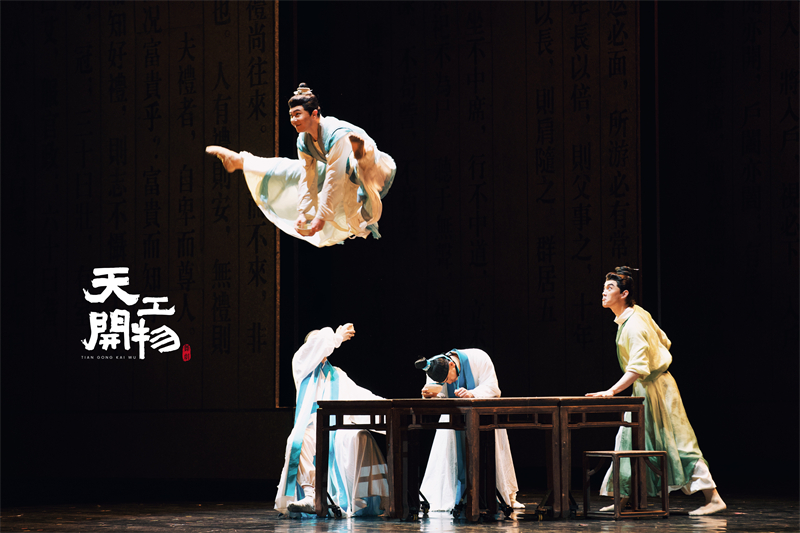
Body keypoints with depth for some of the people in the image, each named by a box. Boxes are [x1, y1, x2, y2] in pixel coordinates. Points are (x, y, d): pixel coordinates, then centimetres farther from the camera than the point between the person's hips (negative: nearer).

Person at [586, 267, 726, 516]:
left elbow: (638, 368, -33)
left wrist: (611, 391, -39)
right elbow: (664, 342, 16)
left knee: (676, 442, -7)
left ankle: (713, 498, -5)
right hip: (642, 391, 10)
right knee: (628, 440, 10)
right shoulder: (638, 314, 5)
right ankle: (622, 498, 16)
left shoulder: (633, 326, -24)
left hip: (655, 389, -10)